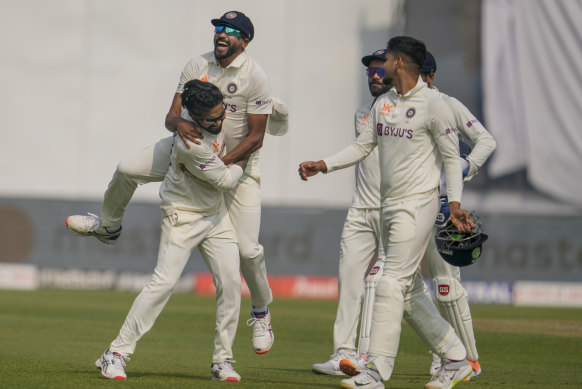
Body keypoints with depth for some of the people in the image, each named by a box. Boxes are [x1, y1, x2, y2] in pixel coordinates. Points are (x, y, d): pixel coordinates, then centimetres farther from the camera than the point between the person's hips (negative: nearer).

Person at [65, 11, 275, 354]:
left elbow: (255, 138, -22)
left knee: (247, 247, -10)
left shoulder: (255, 78, -22)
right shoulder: (197, 66, -7)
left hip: (238, 159, -4)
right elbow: (172, 114, -8)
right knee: (127, 170, -6)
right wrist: (178, 123, -34)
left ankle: (261, 312, 14)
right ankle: (109, 226, 24)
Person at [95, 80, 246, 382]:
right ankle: (116, 353, -12)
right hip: (183, 215, -8)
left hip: (216, 214, 8)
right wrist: (241, 164, 0)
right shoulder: (191, 146, -31)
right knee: (164, 281, -16)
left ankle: (222, 361, 6)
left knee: (230, 282, -2)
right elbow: (224, 180, -19)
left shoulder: (216, 117, -8)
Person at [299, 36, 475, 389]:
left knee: (392, 285, -14)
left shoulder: (434, 105, -10)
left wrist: (455, 204, -17)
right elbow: (362, 147, 16)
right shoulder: (383, 104, 12)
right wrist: (323, 165, 3)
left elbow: (451, 157, -9)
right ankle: (455, 359, 20)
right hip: (389, 205, 8)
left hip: (418, 204, -8)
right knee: (409, 289, 11)